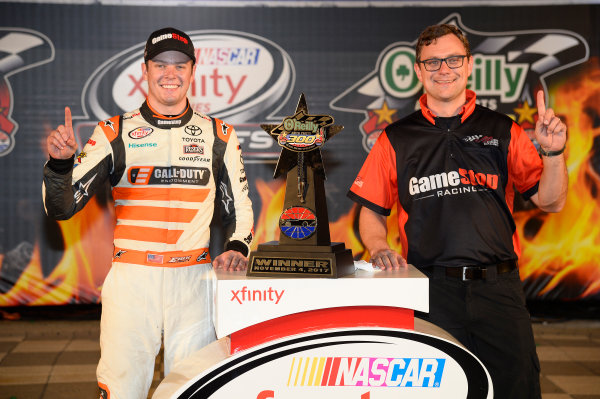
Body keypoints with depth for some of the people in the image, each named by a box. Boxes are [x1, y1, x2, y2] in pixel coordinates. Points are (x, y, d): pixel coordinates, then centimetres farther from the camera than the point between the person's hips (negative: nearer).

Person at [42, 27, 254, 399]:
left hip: (194, 280, 1)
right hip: (131, 278, -1)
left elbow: (240, 205, 17)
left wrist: (237, 248, -2)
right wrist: (60, 161, -18)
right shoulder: (115, 133, 4)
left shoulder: (219, 135, 9)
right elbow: (62, 207, 1)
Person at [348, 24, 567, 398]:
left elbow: (551, 202, 8)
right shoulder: (397, 139, 9)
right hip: (431, 288, 0)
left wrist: (553, 152, -8)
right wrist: (379, 248, -7)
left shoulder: (502, 131, 10)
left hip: (498, 286, 1)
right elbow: (373, 212, 12)